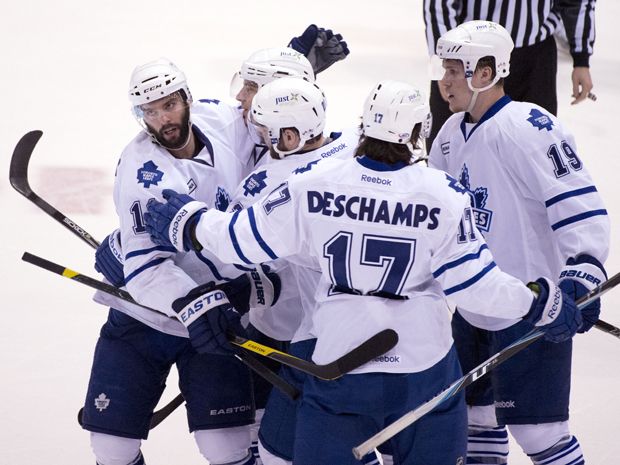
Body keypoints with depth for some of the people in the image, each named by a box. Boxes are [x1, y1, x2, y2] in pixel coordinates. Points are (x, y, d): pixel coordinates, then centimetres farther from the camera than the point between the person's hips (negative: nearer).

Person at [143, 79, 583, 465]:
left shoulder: (313, 185, -8)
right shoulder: (443, 194, -11)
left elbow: (246, 240, 0)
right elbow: (472, 279, -9)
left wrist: (188, 222, 18)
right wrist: (542, 304, 5)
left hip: (339, 359, 1)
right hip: (423, 361, 0)